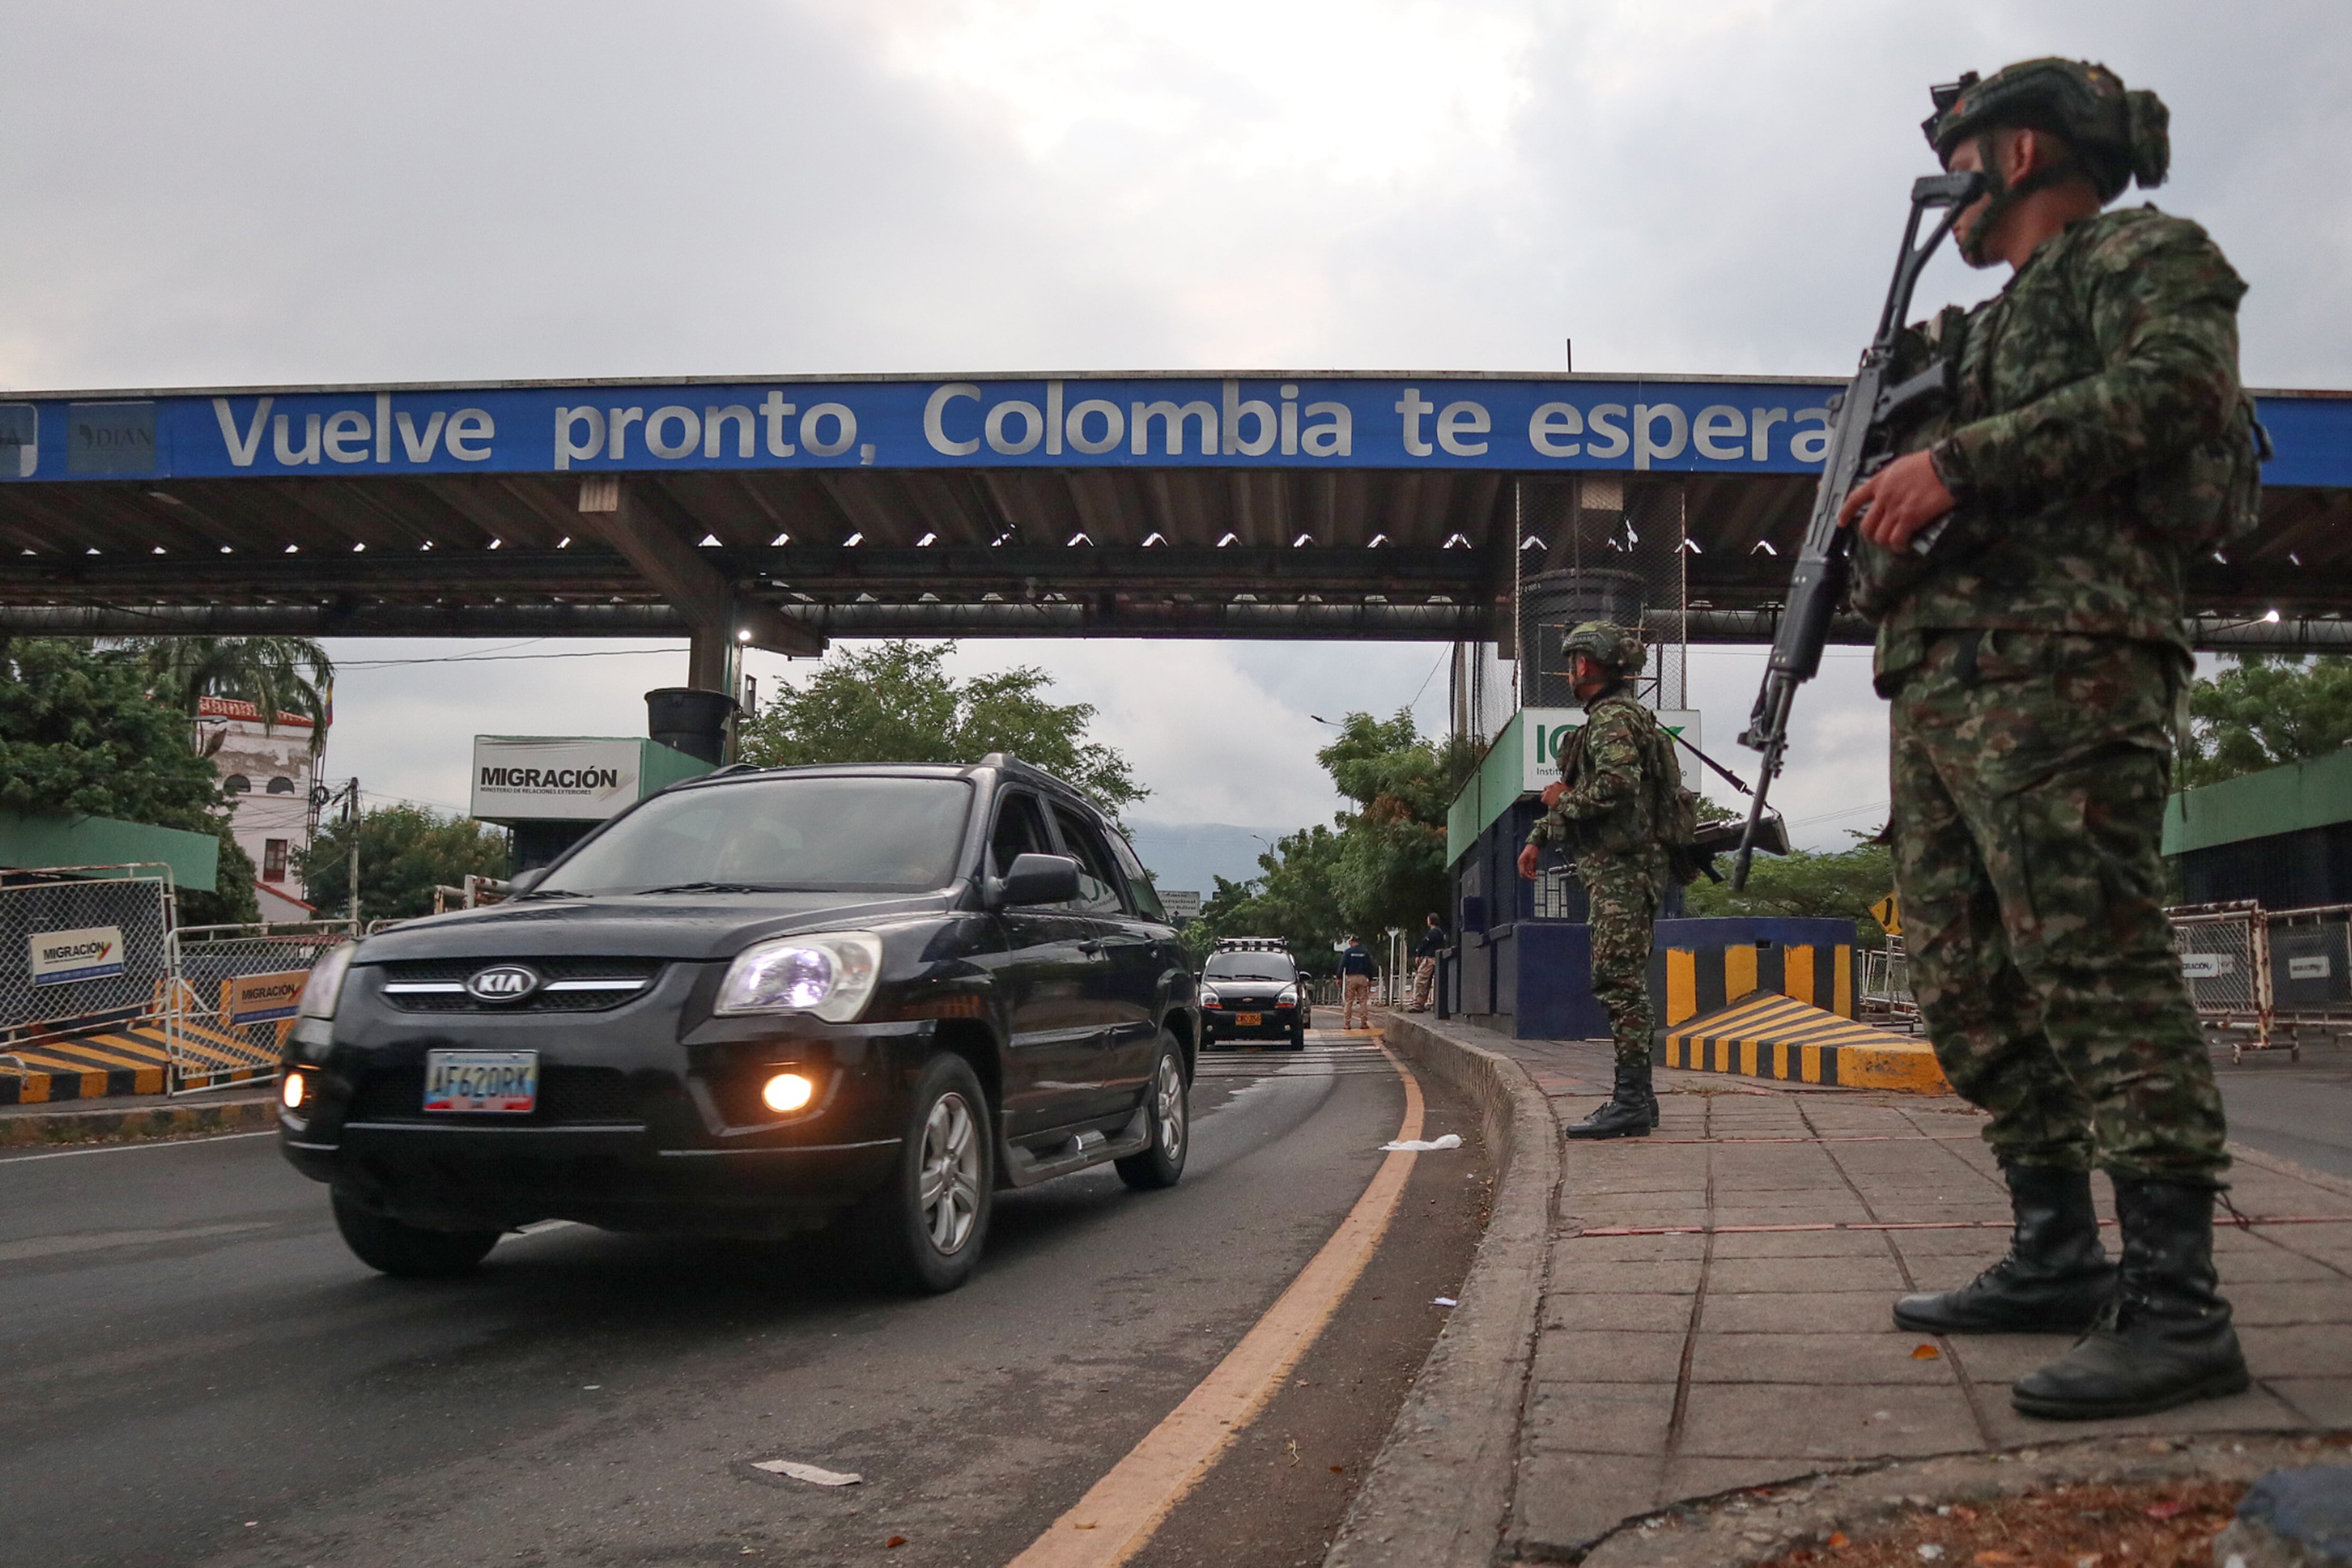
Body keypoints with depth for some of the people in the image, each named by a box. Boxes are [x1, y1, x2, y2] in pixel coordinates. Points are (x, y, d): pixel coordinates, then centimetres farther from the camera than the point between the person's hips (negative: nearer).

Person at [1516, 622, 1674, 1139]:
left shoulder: (1614, 720, -11)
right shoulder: (1604, 719, 22)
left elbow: (1617, 785, -26)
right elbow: (1572, 792, 30)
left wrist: (1564, 799, -10)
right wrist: (1537, 839, 23)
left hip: (1621, 869, -11)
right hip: (1616, 869, 11)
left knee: (1619, 982, -13)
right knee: (1625, 984, 12)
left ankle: (1631, 1103, -14)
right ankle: (1637, 1097, 18)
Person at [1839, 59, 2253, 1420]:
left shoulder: (2142, 254, 5)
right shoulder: (1991, 326, 31)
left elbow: (2175, 386, -15)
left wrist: (1960, 460, -18)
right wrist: (1887, 502, 13)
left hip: (2056, 666, -10)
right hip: (1942, 687, 10)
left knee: (2098, 963, -15)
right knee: (1973, 986, 7)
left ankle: (2178, 1306, -14)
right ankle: (2058, 1259, 15)